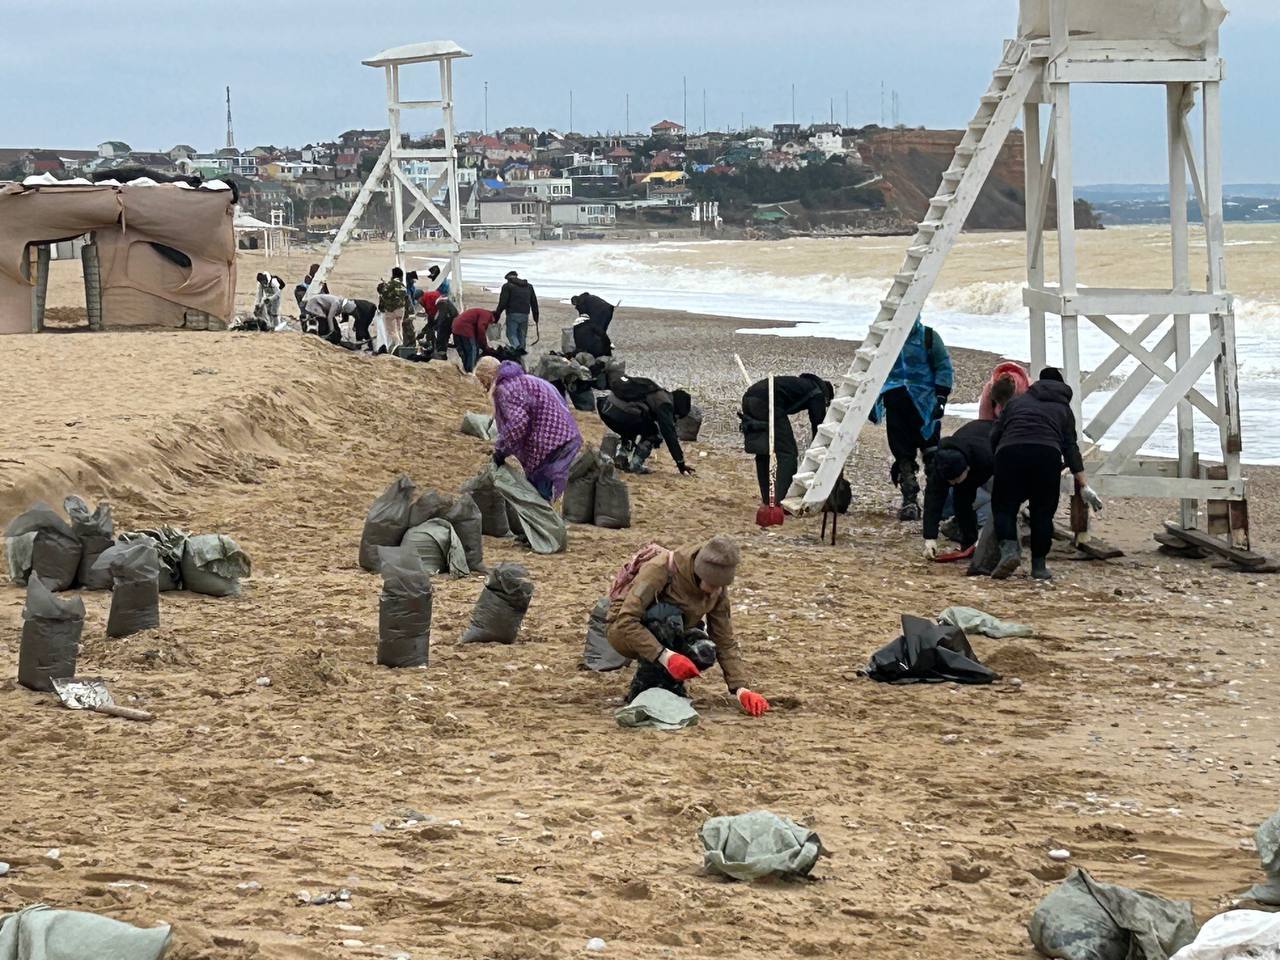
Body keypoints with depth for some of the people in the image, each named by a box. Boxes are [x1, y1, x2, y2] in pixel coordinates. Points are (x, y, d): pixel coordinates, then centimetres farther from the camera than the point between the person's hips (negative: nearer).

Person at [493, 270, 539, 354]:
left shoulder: (507, 286, 1)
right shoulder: (529, 286, 17)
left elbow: (503, 302, -7)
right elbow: (534, 302, 17)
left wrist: (497, 314, 1)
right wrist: (535, 316, 20)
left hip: (513, 314, -5)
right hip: (525, 315, 5)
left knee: (511, 333, -3)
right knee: (522, 335, 12)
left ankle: (517, 347, -26)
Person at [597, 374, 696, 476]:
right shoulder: (664, 405, 3)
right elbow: (670, 436, 0)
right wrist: (681, 465, 5)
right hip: (621, 413, -8)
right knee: (651, 432, 13)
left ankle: (620, 459, 22)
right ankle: (635, 465, 5)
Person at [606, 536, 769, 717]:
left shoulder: (718, 588, -12)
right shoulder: (660, 569, -32)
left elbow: (725, 642, -6)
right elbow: (626, 621, -38)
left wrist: (741, 688, -19)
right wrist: (665, 656, -47)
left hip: (672, 635, 5)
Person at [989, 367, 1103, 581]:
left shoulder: (1017, 401, 30)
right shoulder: (1063, 408, 27)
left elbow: (994, 436, 20)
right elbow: (1070, 448, 16)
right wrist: (1084, 485, 13)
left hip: (1009, 451, 0)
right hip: (1047, 454, 0)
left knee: (1005, 506, 9)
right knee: (1043, 511, 13)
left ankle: (1008, 548, -15)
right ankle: (1039, 565, 12)